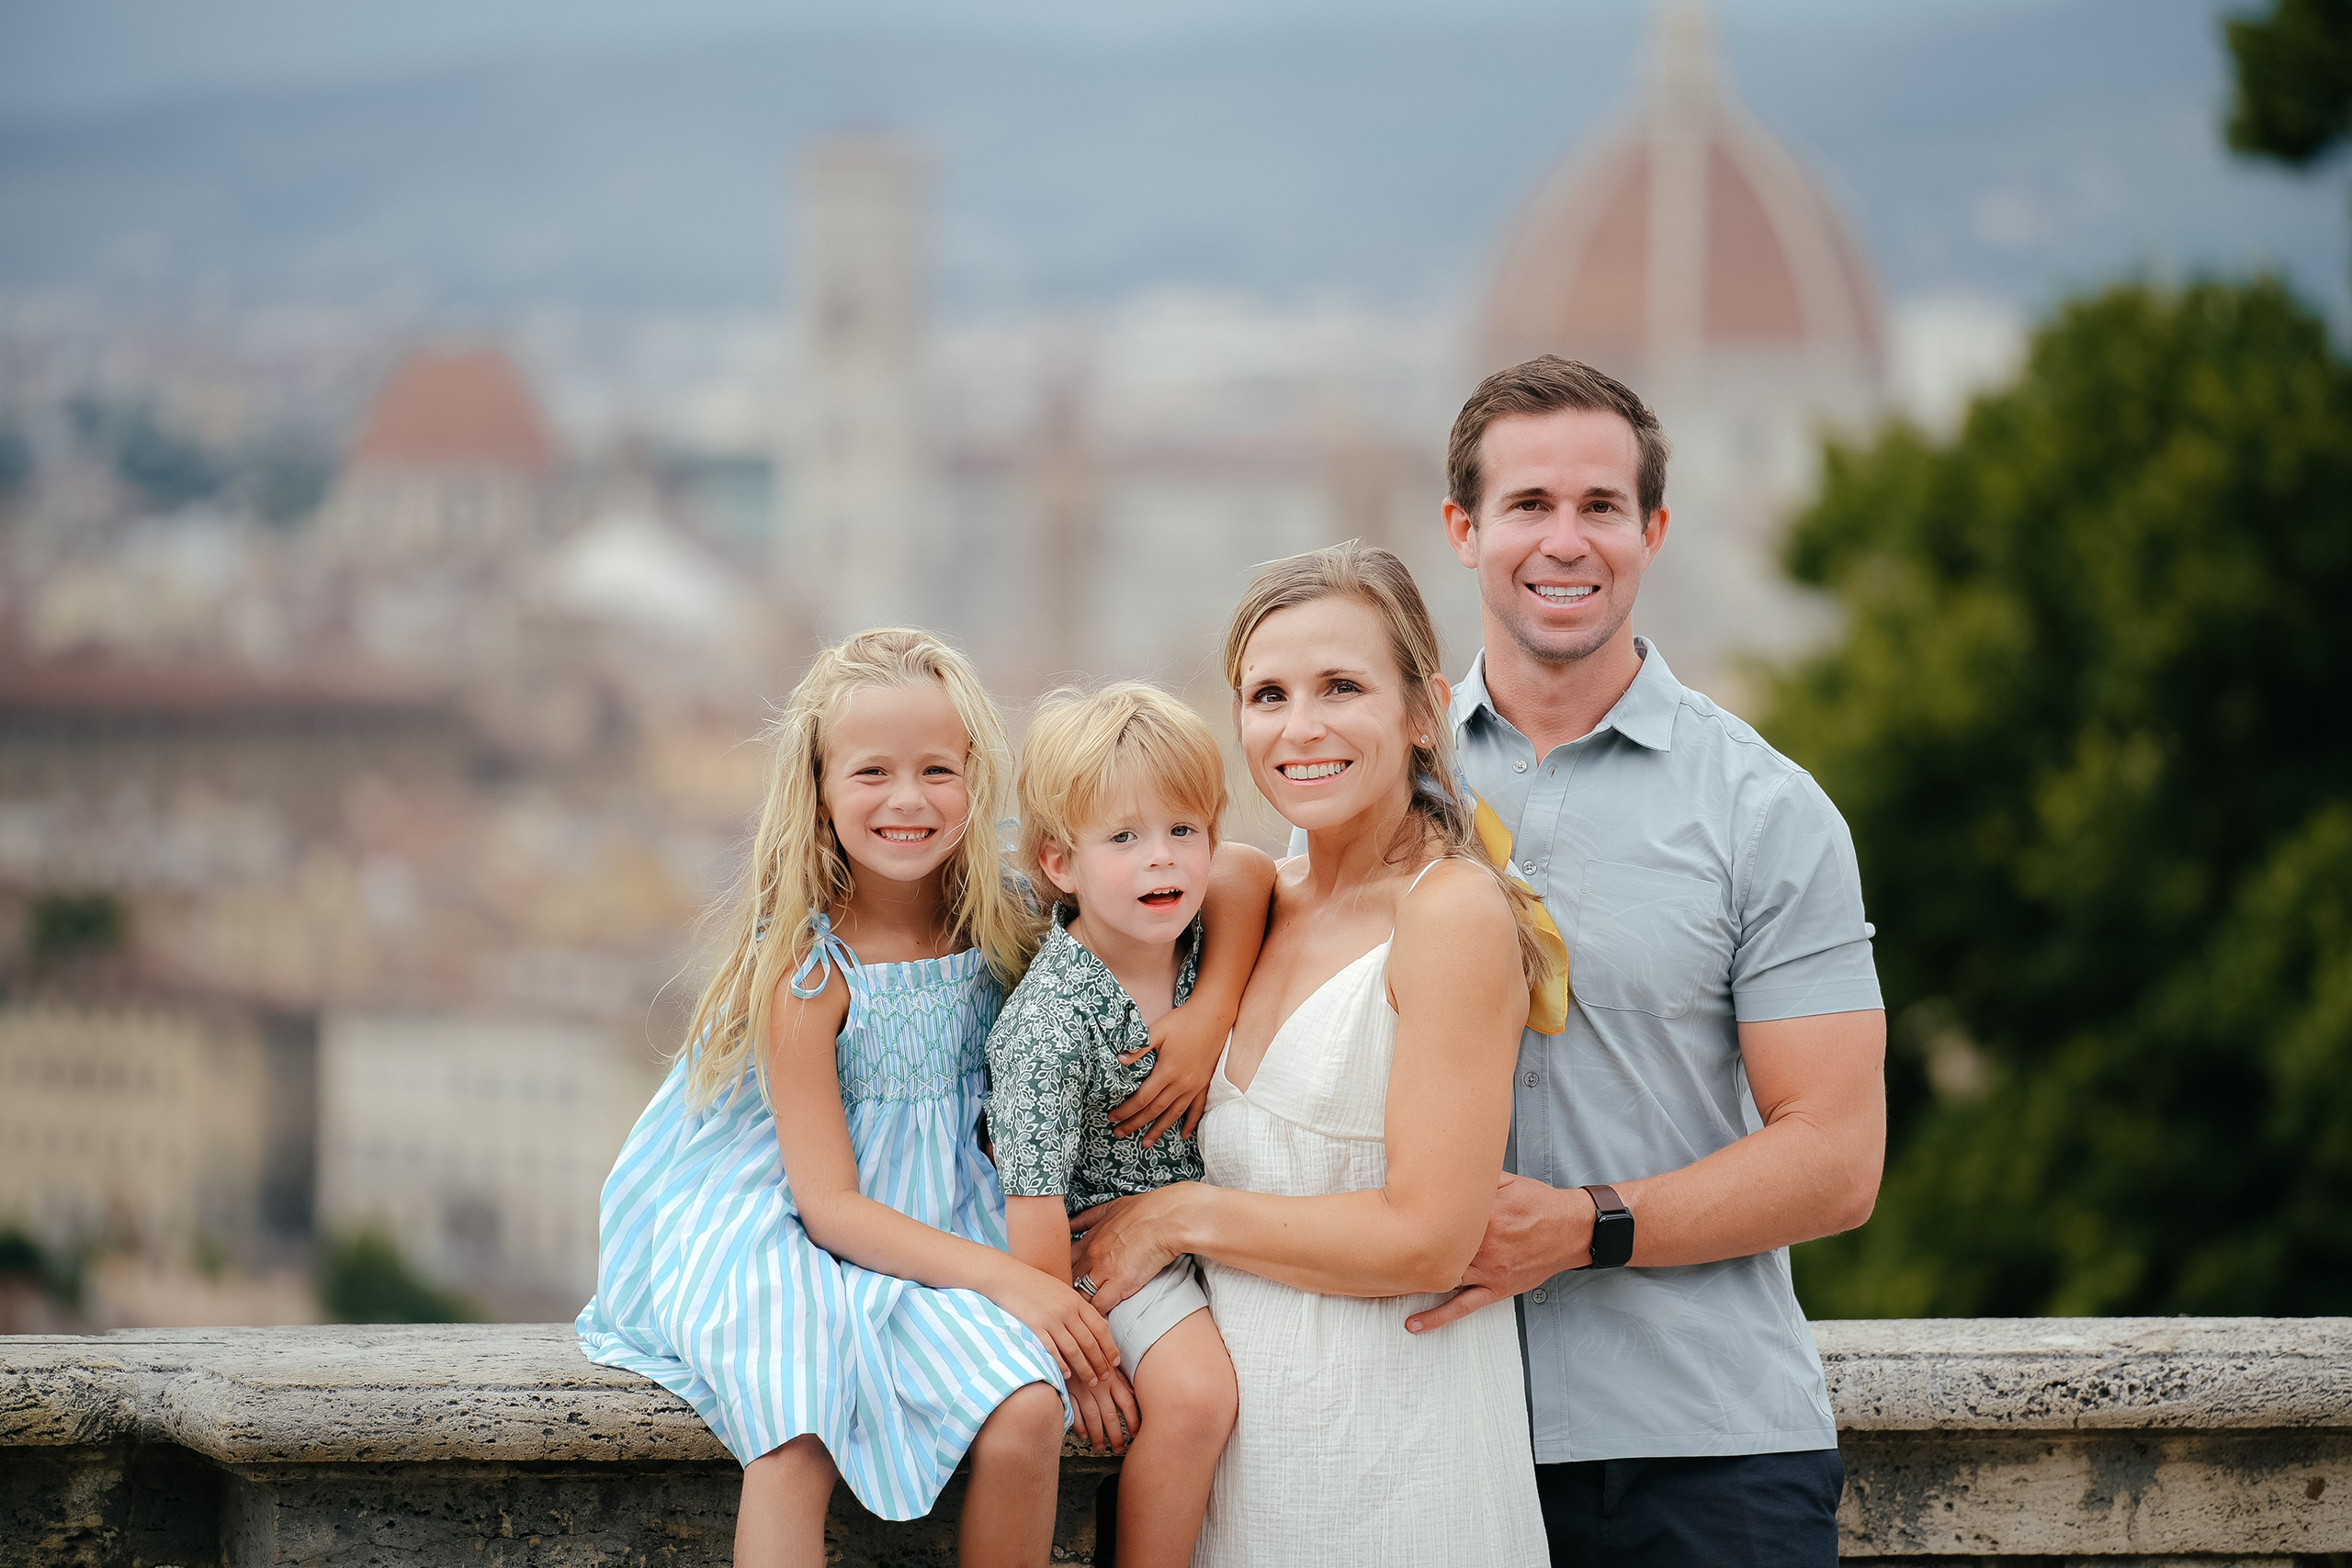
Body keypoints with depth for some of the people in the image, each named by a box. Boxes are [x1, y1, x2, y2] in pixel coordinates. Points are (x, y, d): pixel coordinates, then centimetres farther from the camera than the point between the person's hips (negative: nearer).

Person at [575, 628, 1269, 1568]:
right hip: (779, 1234, -4)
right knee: (796, 1444, -33)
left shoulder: (1010, 920, -2)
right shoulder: (803, 964, -14)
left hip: (938, 1225, 4)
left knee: (1028, 1412, -25)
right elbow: (831, 1204, -14)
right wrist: (1003, 1277, -25)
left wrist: (1200, 1027, -12)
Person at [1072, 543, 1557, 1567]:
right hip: (1247, 1434, 7)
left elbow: (1426, 1241, -19)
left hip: (1393, 1454, -7)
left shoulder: (1453, 912, -14)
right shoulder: (1263, 907, 10)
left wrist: (1184, 1217, -11)